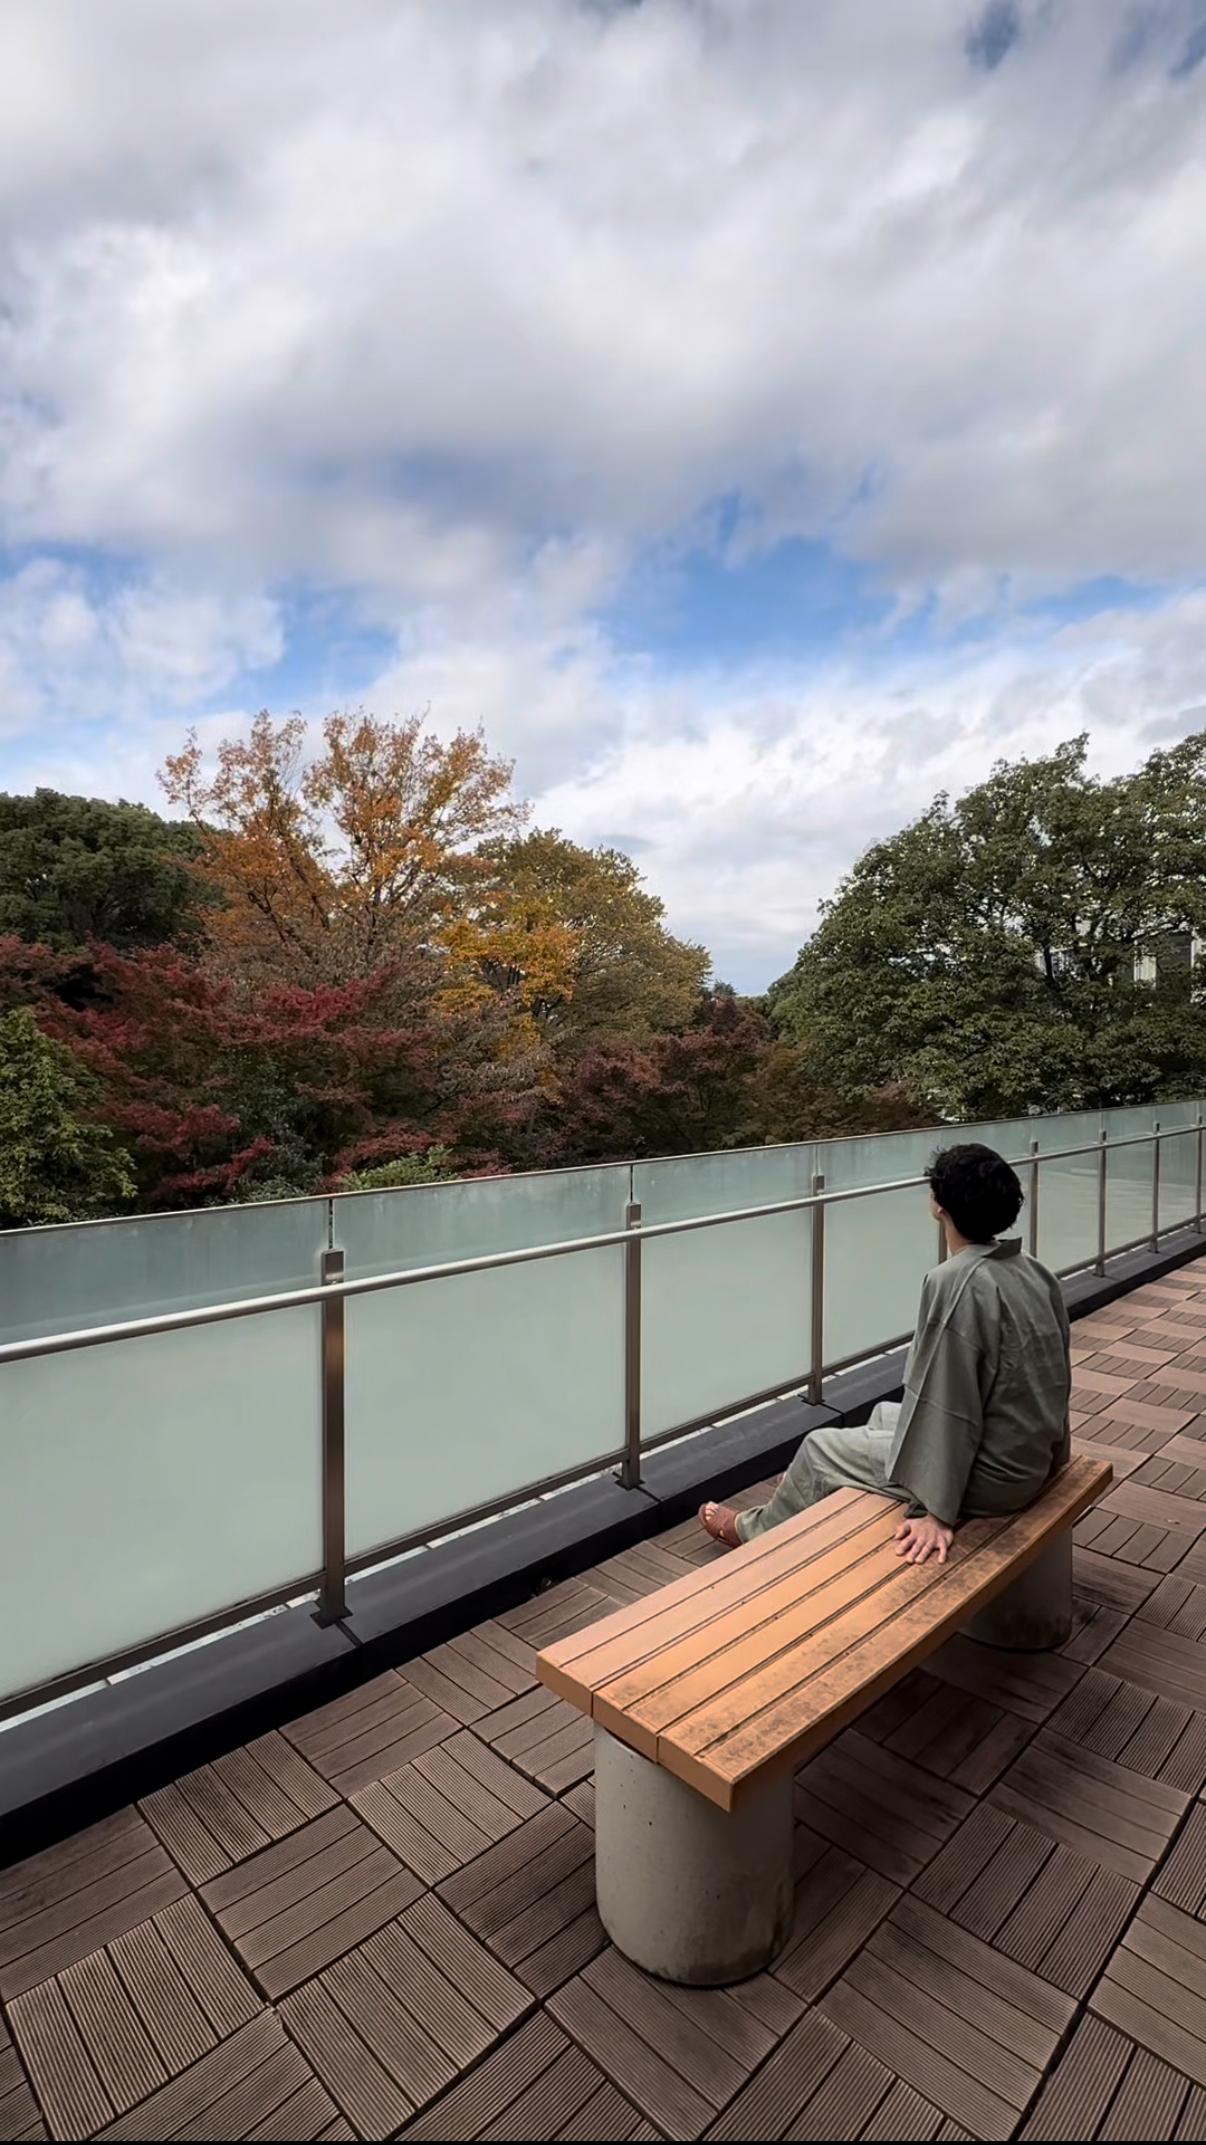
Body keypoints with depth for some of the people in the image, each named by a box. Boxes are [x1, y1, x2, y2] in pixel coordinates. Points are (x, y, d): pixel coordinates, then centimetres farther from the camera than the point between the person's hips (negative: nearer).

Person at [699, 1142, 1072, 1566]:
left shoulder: (954, 1283, -28)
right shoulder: (1035, 1272, -2)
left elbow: (950, 1407, -26)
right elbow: (1055, 1381, 8)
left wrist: (938, 1511, -19)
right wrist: (1050, 1456, 21)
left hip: (992, 1475, -8)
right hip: (1034, 1461, 8)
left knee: (820, 1448, 10)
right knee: (886, 1414, 30)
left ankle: (757, 1532, 37)